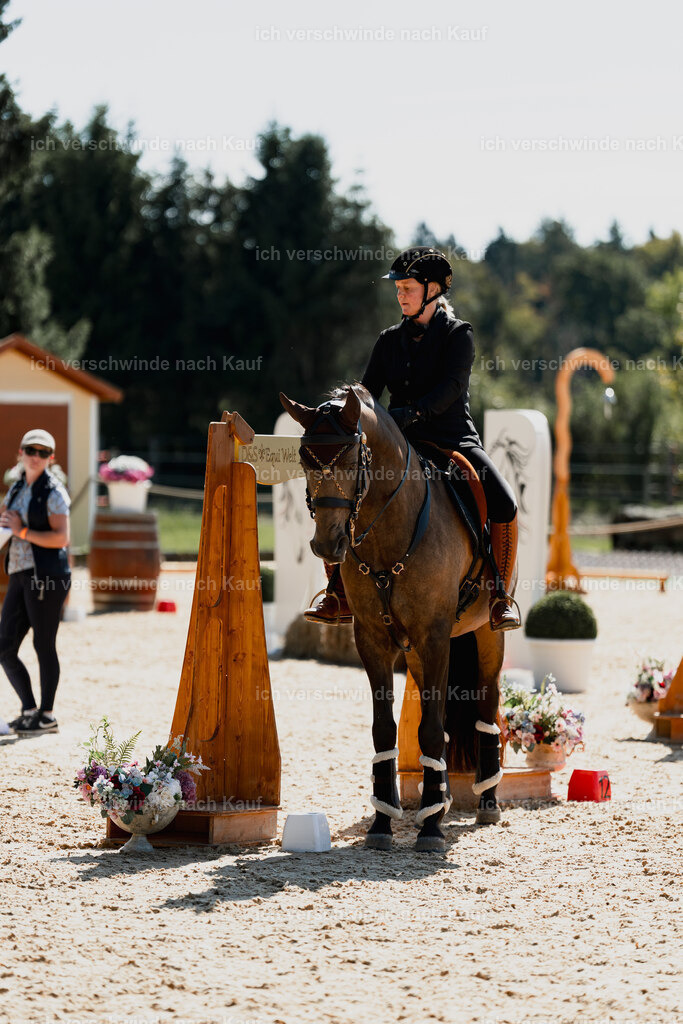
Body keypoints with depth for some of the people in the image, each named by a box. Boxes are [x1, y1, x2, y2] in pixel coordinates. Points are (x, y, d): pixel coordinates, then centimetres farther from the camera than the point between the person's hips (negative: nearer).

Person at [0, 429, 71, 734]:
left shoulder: (53, 492, -6)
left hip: (47, 574, -8)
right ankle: (29, 709, 17)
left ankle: (47, 715, 8)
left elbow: (61, 538, -15)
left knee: (44, 645, -1)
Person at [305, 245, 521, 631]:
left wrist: (414, 411, -35)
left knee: (504, 504, -29)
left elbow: (452, 386, -18)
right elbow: (369, 390, 5)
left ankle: (502, 595, -13)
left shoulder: (458, 334, -2)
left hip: (454, 441, -4)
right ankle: (340, 595, -4)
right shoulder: (391, 340, 11)